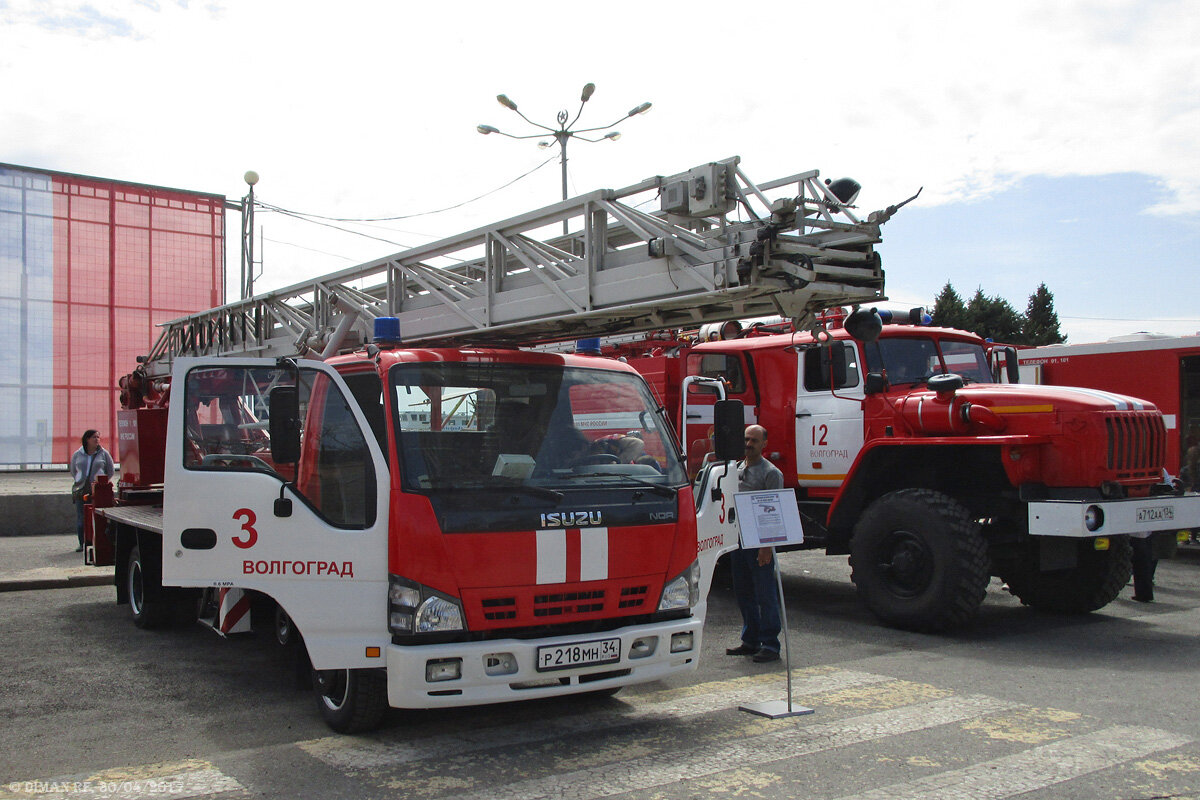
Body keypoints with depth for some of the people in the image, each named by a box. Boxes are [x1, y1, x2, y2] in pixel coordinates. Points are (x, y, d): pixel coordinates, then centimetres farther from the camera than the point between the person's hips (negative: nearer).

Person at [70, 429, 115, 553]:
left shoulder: (103, 454, 6)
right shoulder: (77, 455, 11)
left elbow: (110, 472, 12)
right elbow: (73, 472, 23)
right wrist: (81, 481, 13)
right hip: (81, 491, 2)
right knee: (80, 518, 1)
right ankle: (82, 543, 10)